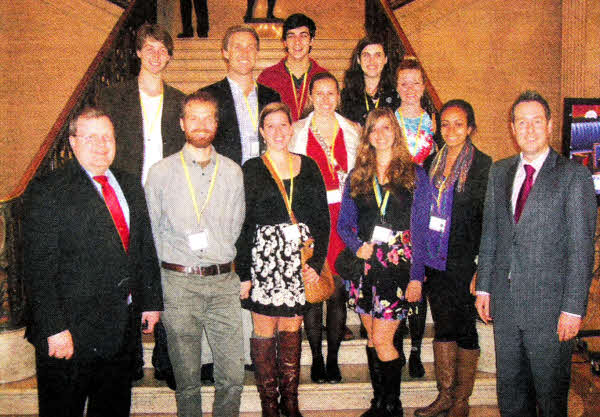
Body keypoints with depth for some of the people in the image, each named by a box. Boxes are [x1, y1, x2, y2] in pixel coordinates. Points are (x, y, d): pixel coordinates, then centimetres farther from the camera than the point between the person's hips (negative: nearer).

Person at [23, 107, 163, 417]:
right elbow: (39, 269, -14)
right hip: (72, 330, -5)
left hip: (123, 327, 6)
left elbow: (146, 249, 14)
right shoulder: (48, 191, -10)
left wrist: (151, 301, 11)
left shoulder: (130, 187, 9)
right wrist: (54, 329, -18)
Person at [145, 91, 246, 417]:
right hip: (178, 283, -2)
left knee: (233, 377, 2)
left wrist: (242, 275, 10)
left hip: (224, 283, 2)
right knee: (187, 380, 6)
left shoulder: (232, 172, 9)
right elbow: (151, 234, 7)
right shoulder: (161, 173, 3)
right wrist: (151, 293, 6)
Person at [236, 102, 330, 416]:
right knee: (265, 332, 3)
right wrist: (243, 273, -9)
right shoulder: (251, 170, 2)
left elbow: (323, 218, 8)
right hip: (264, 259, -2)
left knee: (292, 330, 9)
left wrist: (317, 261, -2)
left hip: (301, 260, 2)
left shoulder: (308, 167, 9)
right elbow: (242, 224, -2)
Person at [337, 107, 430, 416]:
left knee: (382, 340, -6)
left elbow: (420, 229, -2)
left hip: (398, 264, -3)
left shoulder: (414, 173, 1)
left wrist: (416, 275, -7)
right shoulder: (357, 176, 10)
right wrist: (357, 246, -7)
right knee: (372, 337, 10)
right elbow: (344, 223, 13)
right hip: (365, 263, 4)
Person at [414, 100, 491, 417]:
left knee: (464, 329, 6)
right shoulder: (433, 163, 9)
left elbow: (488, 220, -9)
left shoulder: (482, 164, -7)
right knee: (442, 327, 13)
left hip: (464, 263, -5)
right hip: (435, 261, 5)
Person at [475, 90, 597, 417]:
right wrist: (483, 286, 9)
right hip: (505, 299, 5)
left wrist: (573, 307, -12)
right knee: (510, 388, 15)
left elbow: (582, 247, -9)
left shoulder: (574, 175, -6)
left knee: (550, 390, 8)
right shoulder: (499, 172, 10)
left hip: (550, 304, -4)